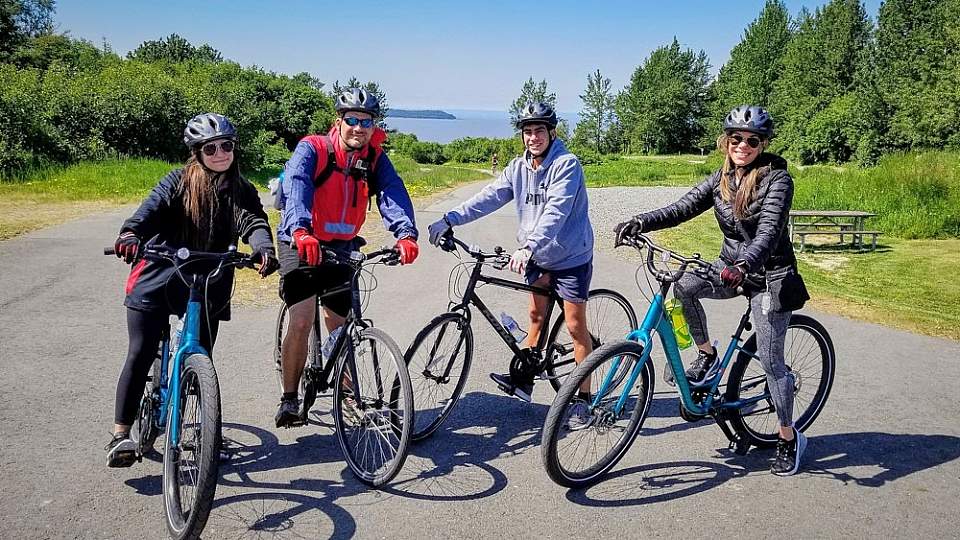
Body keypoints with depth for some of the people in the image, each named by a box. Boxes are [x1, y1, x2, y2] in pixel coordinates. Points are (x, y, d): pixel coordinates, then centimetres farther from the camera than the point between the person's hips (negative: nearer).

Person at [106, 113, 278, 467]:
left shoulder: (242, 192, 4)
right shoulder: (178, 182, 0)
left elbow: (253, 223, -14)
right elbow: (151, 209, -17)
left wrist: (264, 248, -38)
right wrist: (130, 234, -39)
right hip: (157, 280, -1)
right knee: (140, 356, -6)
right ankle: (120, 436, 1)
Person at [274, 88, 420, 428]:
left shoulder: (375, 159, -3)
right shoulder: (312, 149, -15)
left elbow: (392, 194, -18)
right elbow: (296, 187, -32)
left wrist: (406, 234, -38)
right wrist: (301, 232, -51)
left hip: (342, 248, 4)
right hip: (302, 245, -3)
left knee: (340, 327, 8)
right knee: (301, 322, -15)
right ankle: (289, 400, 2)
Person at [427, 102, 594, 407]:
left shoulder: (566, 164, -18)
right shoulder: (519, 167, 2)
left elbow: (556, 212, -30)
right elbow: (489, 197, -5)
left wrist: (528, 247, -42)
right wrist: (450, 219, -15)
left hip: (570, 257, -6)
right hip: (538, 257, 6)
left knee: (575, 326, 0)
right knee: (536, 316, 14)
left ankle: (585, 394, 10)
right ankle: (523, 379, 22)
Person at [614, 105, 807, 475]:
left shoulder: (777, 179, -15)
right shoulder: (722, 179, 3)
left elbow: (769, 232, -29)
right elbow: (682, 208, -7)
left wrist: (743, 264, -48)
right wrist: (640, 222, -24)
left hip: (769, 274, -5)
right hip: (732, 268, 5)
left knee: (770, 361, -3)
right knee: (683, 285, -25)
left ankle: (789, 438, 17)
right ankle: (707, 356, -2)